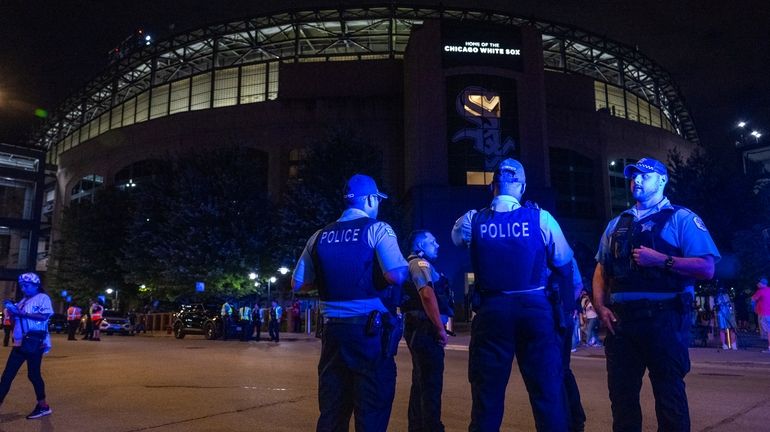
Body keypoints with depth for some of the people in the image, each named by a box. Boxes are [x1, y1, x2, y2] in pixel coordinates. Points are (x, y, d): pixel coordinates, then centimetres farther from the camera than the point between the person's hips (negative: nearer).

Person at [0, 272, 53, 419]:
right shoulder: (23, 301, 20)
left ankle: (43, 406, 10)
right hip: (20, 342, 8)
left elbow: (44, 316, -19)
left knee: (33, 374, -2)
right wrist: (12, 311, 2)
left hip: (35, 342, -8)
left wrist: (22, 313, -20)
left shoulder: (43, 298, -3)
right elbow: (17, 320, 21)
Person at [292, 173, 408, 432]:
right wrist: (409, 268, 3)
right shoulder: (376, 229, -5)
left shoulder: (320, 236, 10)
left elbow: (297, 284, 12)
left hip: (332, 328, 5)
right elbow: (396, 275, -19)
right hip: (369, 328, -5)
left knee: (331, 407, 15)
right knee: (371, 407, 4)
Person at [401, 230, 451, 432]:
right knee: (431, 383, -8)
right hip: (426, 329, -11)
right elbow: (427, 295, -24)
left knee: (421, 382, 16)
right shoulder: (420, 263, -9)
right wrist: (440, 329, -21)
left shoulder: (415, 265, 22)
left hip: (419, 329, 11)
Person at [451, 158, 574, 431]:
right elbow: (565, 265, 2)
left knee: (487, 394, 10)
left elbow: (456, 237, 21)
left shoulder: (472, 220, -1)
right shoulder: (541, 218, -4)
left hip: (491, 311, 1)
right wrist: (571, 301, 20)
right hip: (536, 309, -1)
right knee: (548, 392, 9)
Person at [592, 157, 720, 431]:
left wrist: (661, 260, -18)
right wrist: (600, 306, 2)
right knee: (622, 393, 11)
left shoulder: (681, 219, 2)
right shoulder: (616, 224, 17)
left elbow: (706, 267, -8)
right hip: (621, 320, 5)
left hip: (663, 319, -5)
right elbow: (601, 269, 16)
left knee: (669, 395, 5)